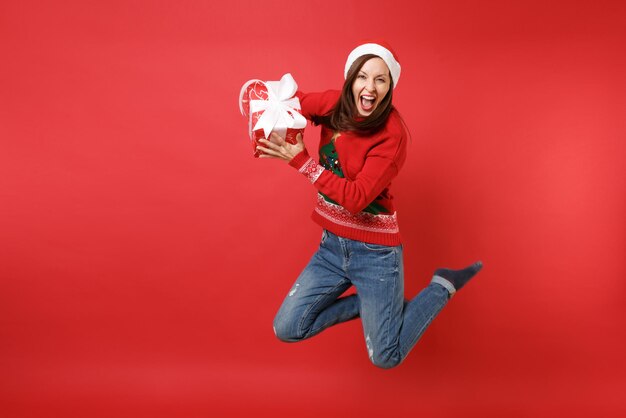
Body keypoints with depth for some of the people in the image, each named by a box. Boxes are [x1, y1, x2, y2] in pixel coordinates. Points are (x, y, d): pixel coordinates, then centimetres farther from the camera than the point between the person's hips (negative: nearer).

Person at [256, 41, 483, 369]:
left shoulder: (392, 133, -20)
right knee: (286, 329, 5)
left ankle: (443, 285, 23)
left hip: (374, 252, -5)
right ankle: (371, 302, 21)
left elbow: (356, 198, -26)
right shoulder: (334, 104, -5)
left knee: (386, 357, 5)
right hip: (332, 245, 6)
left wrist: (301, 161, -25)